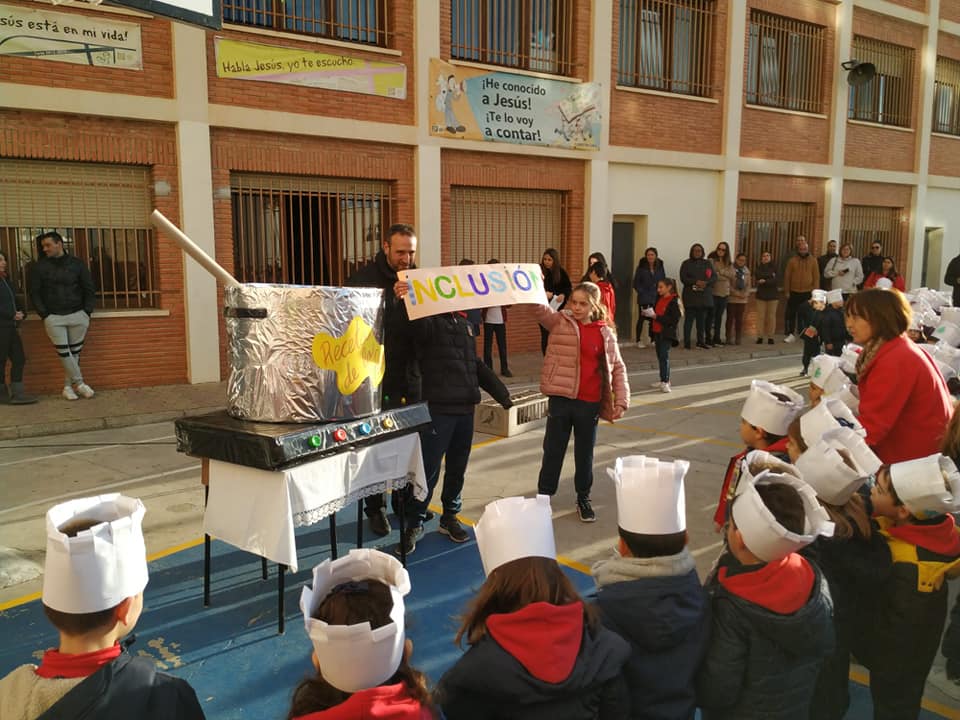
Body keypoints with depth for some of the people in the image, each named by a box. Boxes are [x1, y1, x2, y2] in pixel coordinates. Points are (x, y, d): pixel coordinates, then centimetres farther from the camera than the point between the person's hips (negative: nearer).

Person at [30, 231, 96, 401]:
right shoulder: (39, 267, 3)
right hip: (54, 317, 0)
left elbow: (89, 289, 8)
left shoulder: (77, 264, 4)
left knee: (75, 353, 3)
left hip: (78, 315, 0)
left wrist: (87, 312, -1)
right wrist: (45, 315, -4)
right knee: (64, 353, -5)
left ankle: (68, 387, 13)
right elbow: (34, 293, 4)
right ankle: (79, 383, 3)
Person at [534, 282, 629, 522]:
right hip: (560, 399, 0)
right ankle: (543, 497, 24)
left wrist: (621, 401, -5)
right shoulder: (559, 322, -1)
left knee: (585, 454, 14)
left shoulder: (605, 333, 0)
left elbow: (618, 368, 3)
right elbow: (541, 309, -18)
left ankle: (583, 499, 31)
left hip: (589, 403, 1)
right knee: (553, 451, 11)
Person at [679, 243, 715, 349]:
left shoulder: (708, 263, 14)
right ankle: (687, 342, -4)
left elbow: (714, 277, 7)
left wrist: (706, 283, -12)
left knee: (702, 320, 5)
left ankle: (701, 341, 13)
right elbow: (683, 278, -5)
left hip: (704, 296, 3)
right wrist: (696, 282, -17)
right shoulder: (686, 264, 5)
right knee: (689, 320, -6)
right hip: (690, 296, -3)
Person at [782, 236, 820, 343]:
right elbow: (787, 276, 2)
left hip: (808, 293, 0)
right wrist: (787, 291, -1)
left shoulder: (813, 260, 3)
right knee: (791, 313, 2)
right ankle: (791, 334, 9)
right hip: (794, 292, 0)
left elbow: (816, 276, 2)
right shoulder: (792, 261, 2)